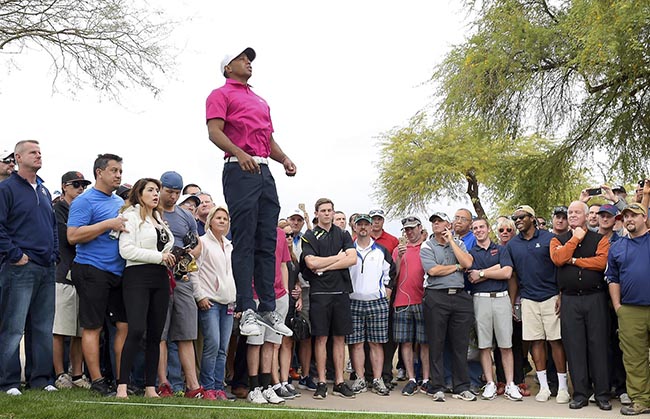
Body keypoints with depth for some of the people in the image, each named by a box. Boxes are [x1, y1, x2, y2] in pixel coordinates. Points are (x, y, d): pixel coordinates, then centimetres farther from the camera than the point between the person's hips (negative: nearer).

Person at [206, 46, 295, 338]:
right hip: (239, 171, -7)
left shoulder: (261, 102, 30)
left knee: (267, 244, 3)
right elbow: (214, 132, -8)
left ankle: (268, 309, 6)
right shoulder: (220, 95, 7)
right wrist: (240, 154, -25)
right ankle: (247, 311, -9)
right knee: (244, 243, -9)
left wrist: (284, 159, 6)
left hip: (265, 172, 7)